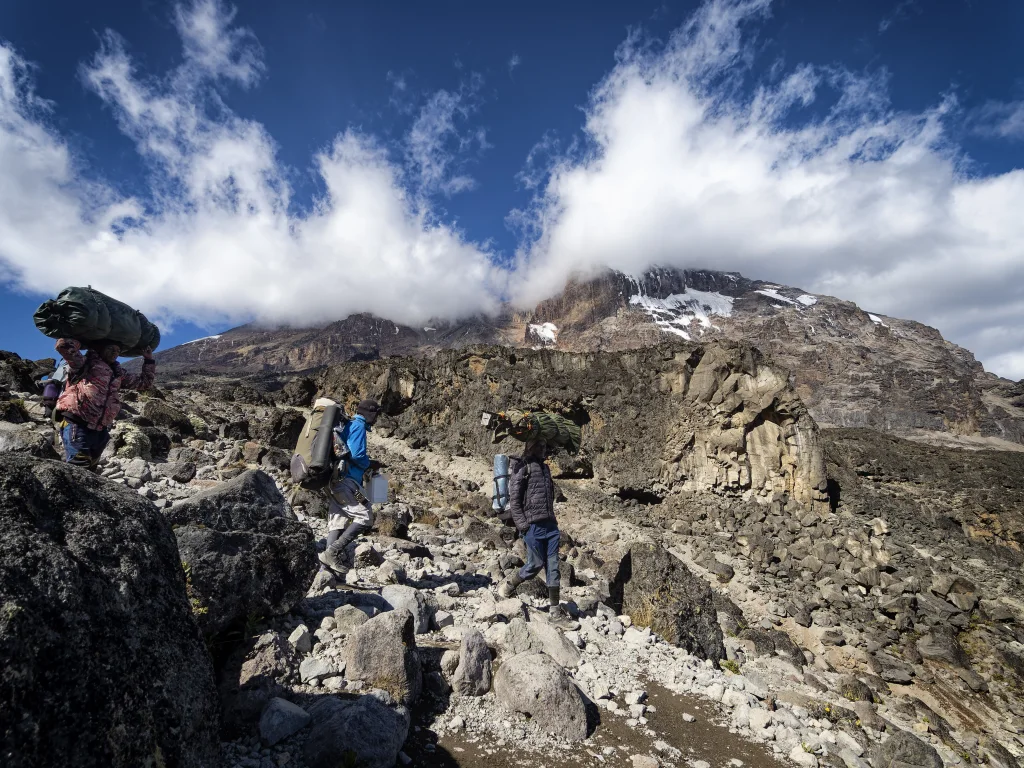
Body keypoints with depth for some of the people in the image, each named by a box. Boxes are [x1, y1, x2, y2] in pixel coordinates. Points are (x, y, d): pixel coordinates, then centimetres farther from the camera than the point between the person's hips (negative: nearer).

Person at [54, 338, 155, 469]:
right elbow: (64, 345, -18)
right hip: (77, 426, -7)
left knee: (90, 469, 16)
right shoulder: (86, 363, -2)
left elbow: (145, 382, 26)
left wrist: (148, 360, 18)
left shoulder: (118, 373, 18)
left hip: (99, 430, 7)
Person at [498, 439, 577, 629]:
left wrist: (553, 519, 18)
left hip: (550, 524, 7)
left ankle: (555, 612, 14)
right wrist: (522, 525, -13)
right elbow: (514, 499, -10)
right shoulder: (522, 468, -8)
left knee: (553, 566, 6)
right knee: (536, 564, 1)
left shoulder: (545, 467, 16)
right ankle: (508, 585, 27)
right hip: (533, 526, -7)